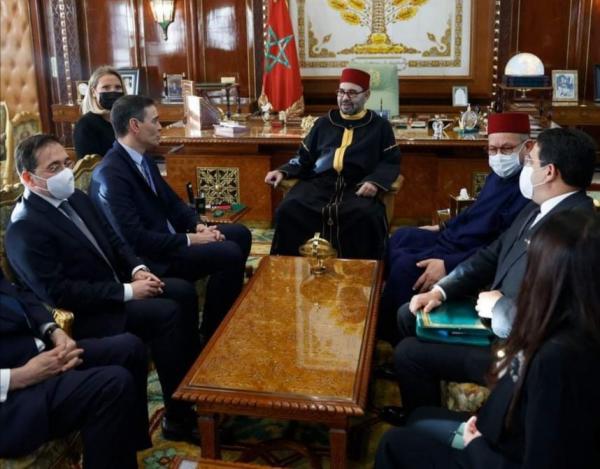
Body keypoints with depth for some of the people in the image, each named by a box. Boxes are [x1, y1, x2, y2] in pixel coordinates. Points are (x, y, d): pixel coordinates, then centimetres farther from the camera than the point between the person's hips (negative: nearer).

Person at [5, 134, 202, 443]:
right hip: (85, 311, -9)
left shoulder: (75, 198, 6)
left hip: (117, 283, 9)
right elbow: (58, 293, -24)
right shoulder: (25, 228, -20)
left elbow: (112, 240, 15)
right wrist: (127, 292, -23)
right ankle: (179, 417, -12)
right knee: (166, 313, -23)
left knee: (183, 292, -3)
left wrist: (137, 269, -5)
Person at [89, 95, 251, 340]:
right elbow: (134, 239, -26)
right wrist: (189, 240, -21)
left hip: (166, 237, 10)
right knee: (229, 254, -21)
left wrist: (198, 225, -4)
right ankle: (212, 334, -2)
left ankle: (228, 315, 20)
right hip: (149, 258, -10)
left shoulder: (143, 159, 9)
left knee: (240, 234, 8)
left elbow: (171, 201, 16)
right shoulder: (110, 174, -22)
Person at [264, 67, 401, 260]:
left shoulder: (380, 126, 17)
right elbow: (304, 157, 27)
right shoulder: (323, 123, 26)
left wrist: (375, 182, -12)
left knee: (367, 216, -37)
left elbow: (391, 162, 9)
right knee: (287, 210, -27)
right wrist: (283, 171, 7)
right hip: (319, 183, 3)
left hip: (357, 187, -2)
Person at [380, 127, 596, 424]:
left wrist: (500, 307, -17)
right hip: (494, 316, 10)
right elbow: (490, 255, 10)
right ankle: (417, 410, 33)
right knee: (409, 316, 14)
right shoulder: (539, 208, 2)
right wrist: (441, 291, -2)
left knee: (409, 353, -7)